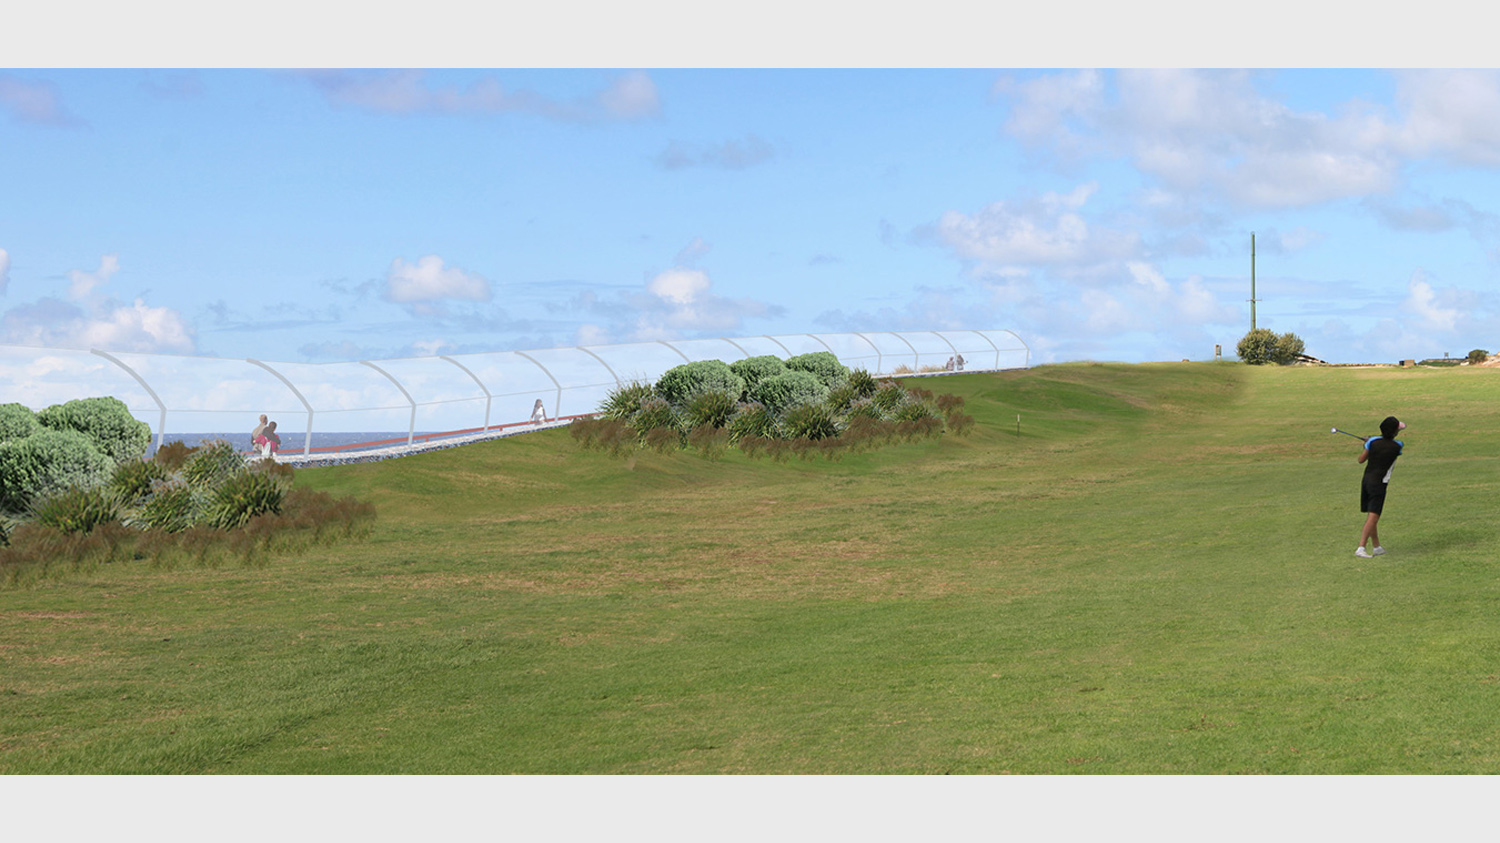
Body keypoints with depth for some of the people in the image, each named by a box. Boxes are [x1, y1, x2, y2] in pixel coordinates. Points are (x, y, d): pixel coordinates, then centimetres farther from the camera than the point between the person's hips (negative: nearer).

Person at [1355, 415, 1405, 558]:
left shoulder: (1373, 441, 0)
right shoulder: (1397, 446, -8)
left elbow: (1361, 459, 8)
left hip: (1366, 480, 6)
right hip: (1379, 483, -6)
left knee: (1371, 516, 14)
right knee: (1373, 517, -10)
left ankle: (1376, 546, 25)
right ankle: (1361, 548, -21)